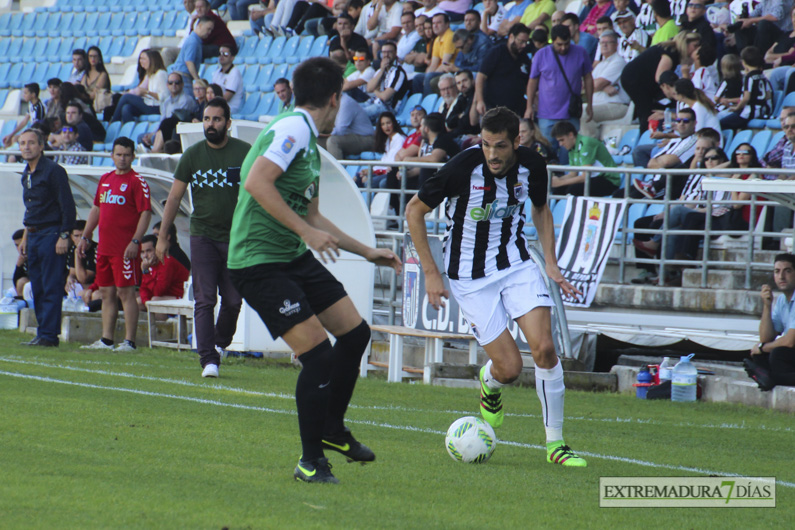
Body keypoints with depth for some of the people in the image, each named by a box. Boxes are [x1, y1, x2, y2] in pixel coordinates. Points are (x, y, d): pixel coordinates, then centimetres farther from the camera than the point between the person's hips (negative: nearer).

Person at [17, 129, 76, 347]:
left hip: (51, 235, -9)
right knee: (37, 289, 8)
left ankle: (48, 335, -10)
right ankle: (42, 334, 11)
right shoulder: (26, 174, 15)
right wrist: (25, 237, 22)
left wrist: (63, 237, -18)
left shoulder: (53, 171, -11)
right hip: (33, 236, 9)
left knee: (51, 288, -9)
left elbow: (68, 207, -13)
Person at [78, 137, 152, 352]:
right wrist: (85, 238, 19)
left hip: (125, 249, -8)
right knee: (106, 292, 10)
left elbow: (146, 212, -12)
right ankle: (106, 340, 16)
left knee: (126, 293, -7)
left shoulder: (137, 181, -7)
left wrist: (135, 241, -20)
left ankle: (129, 342, -6)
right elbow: (96, 209, 23)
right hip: (104, 246, 8)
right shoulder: (105, 179, 16)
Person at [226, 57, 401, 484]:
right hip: (259, 262, -10)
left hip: (294, 258, 10)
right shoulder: (293, 128, -14)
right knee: (319, 354, -14)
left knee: (355, 333, 11)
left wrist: (367, 251, 29)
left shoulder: (309, 142, 17)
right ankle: (311, 460, -1)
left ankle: (332, 428, 29)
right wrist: (306, 231, -26)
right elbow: (257, 182, -27)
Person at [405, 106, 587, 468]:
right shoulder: (462, 168, -21)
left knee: (544, 348, -14)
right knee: (509, 368, -8)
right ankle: (490, 382, 32)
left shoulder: (532, 166, -8)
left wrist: (550, 263, 4)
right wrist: (431, 272, -9)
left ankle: (555, 443, -2)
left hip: (516, 264, 3)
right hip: (470, 276, -3)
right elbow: (415, 211, -8)